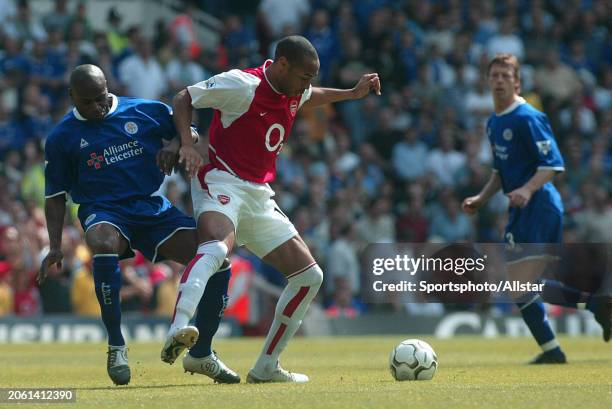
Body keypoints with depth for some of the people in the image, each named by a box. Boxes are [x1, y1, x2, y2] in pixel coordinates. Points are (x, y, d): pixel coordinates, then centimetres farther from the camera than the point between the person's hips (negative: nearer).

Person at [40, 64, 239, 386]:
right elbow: (55, 196, 9)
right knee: (104, 245, -41)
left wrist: (174, 145, -12)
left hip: (153, 206, 3)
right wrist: (55, 247, -2)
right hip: (104, 211, -2)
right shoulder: (61, 137, 4)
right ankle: (116, 346, -28)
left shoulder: (145, 112, 6)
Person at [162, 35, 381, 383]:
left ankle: (266, 367, 12)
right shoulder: (242, 84, -12)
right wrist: (187, 143, -19)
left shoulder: (295, 93, 11)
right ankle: (178, 331, -58)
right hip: (222, 184, -9)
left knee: (310, 276, 6)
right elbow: (183, 100, -5)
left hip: (260, 197, 9)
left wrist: (352, 93, 28)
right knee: (216, 247, -40)